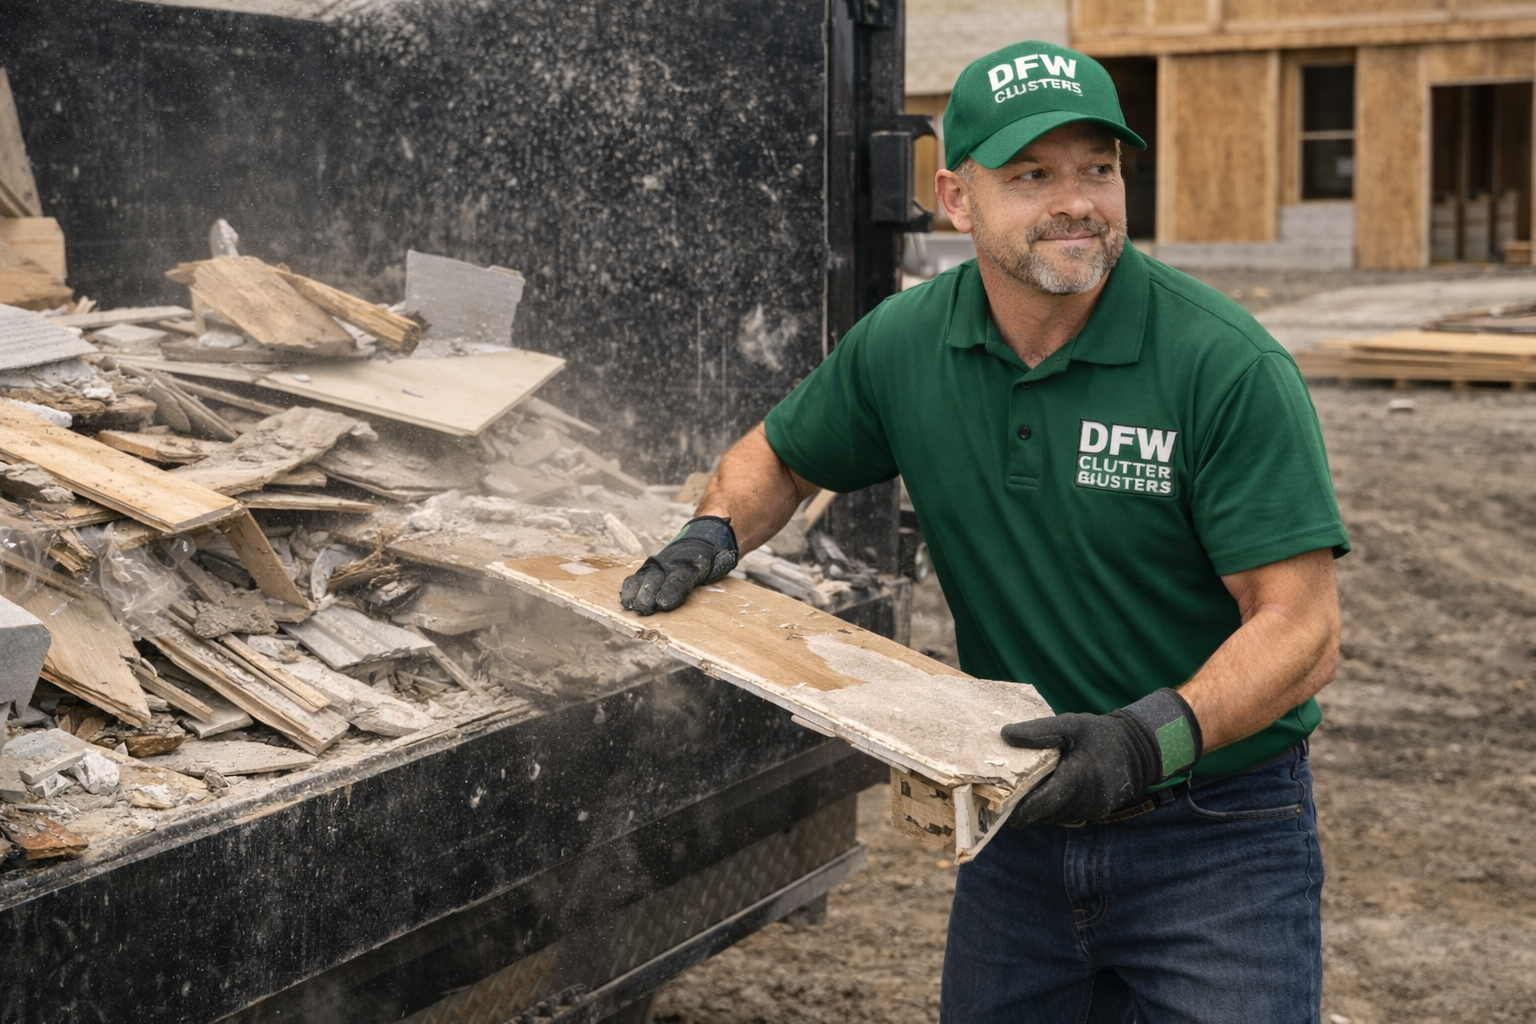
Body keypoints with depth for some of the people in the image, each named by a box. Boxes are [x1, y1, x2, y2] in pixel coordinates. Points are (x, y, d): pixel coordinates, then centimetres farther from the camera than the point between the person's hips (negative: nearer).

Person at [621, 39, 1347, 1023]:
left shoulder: (1228, 366, -18)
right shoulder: (905, 344, -3)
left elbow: (1302, 630, -20)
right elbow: (780, 456, 17)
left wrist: (1153, 737, -34)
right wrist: (716, 533, -4)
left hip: (1215, 839, -4)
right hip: (1021, 820, 5)